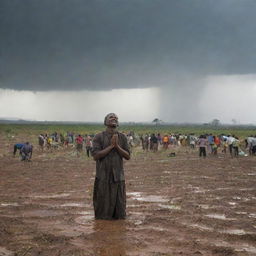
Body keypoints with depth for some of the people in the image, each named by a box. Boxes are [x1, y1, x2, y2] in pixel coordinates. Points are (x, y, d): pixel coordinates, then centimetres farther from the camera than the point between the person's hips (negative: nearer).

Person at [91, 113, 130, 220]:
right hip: (103, 177, -3)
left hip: (118, 176, 3)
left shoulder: (122, 137, 7)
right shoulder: (98, 137, -2)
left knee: (119, 205, 6)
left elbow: (127, 156, 2)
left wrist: (117, 146, -12)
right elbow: (95, 156, -12)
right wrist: (111, 146, -14)